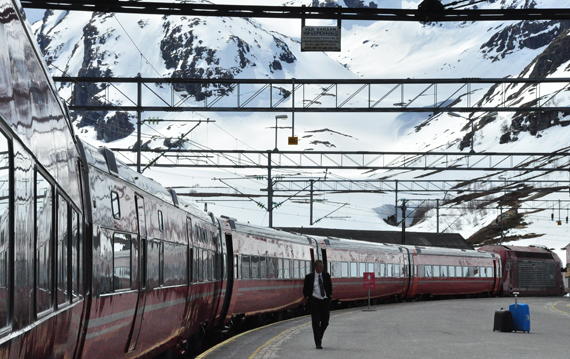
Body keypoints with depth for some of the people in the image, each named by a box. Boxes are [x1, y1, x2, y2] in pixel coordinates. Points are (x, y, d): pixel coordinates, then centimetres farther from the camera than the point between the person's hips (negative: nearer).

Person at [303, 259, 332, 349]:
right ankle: (318, 343, -5)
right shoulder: (309, 277, -2)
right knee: (316, 322, -7)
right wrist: (308, 299, -2)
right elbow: (305, 290, 5)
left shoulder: (326, 276, 6)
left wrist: (329, 297, 7)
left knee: (325, 322, 3)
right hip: (314, 301, -3)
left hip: (325, 301, 3)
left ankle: (319, 337, 29)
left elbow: (330, 287, 17)